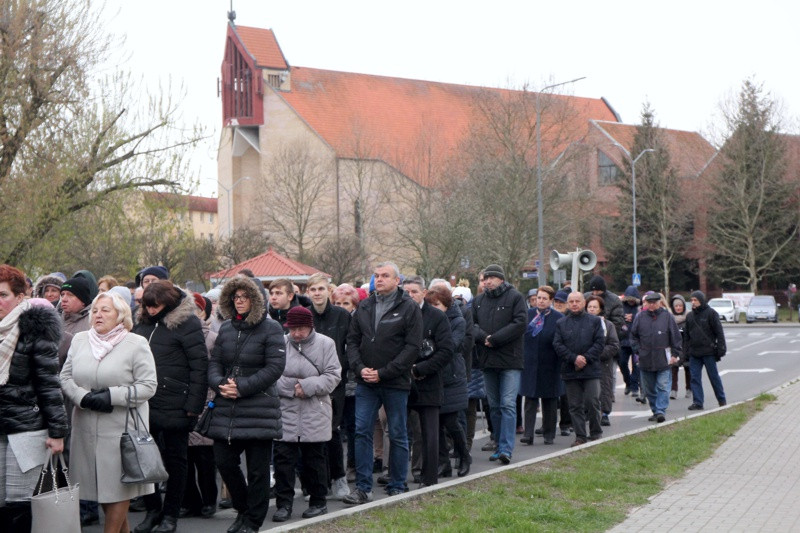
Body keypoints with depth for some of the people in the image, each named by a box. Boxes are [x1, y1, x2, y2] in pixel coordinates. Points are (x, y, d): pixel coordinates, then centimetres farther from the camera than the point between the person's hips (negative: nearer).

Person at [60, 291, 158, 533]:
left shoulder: (136, 344, -5)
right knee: (99, 484, 12)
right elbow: (65, 377, 9)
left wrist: (112, 396, -17)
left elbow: (148, 385, -8)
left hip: (121, 429, -5)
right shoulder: (79, 340, 9)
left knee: (118, 486, -2)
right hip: (87, 429, 5)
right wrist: (83, 397, -10)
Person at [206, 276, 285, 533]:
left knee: (257, 469, 1)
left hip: (259, 409, -5)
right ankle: (243, 509, 27)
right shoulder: (226, 328, 13)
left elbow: (275, 367, -11)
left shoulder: (270, 328, -4)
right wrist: (220, 384, -9)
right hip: (226, 408, 5)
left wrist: (242, 386, -16)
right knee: (224, 461, 5)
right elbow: (214, 362, 12)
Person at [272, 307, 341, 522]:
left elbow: (333, 376, -5)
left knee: (314, 459, 10)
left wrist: (308, 386, -16)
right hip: (285, 413, 1)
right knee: (283, 458, -1)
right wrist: (290, 388, -16)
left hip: (315, 415, -1)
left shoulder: (325, 344, -1)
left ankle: (318, 501, 22)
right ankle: (284, 503, 7)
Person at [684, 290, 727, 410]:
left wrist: (721, 349, -10)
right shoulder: (690, 316, 12)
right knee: (695, 378, 0)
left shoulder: (711, 313, -4)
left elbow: (719, 332, -5)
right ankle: (697, 402, 3)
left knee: (714, 376, 5)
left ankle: (722, 400, 19)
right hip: (694, 353, 5)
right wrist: (687, 350, 12)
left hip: (708, 352, -5)